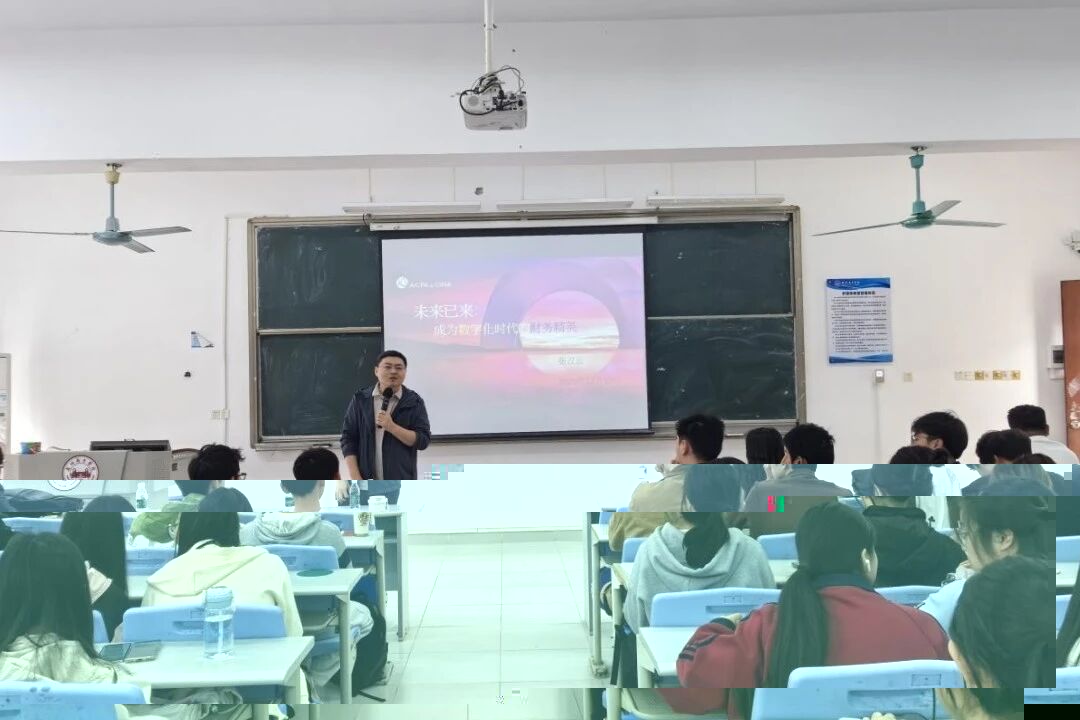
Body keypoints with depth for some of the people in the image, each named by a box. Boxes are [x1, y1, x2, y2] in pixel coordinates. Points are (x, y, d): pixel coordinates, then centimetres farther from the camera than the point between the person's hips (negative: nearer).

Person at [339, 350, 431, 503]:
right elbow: (348, 438, 4)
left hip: (400, 484, -1)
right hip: (366, 482, 1)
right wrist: (355, 478, -6)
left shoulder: (414, 402, 2)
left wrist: (392, 427, -16)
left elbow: (423, 440, -4)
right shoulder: (360, 400, 4)